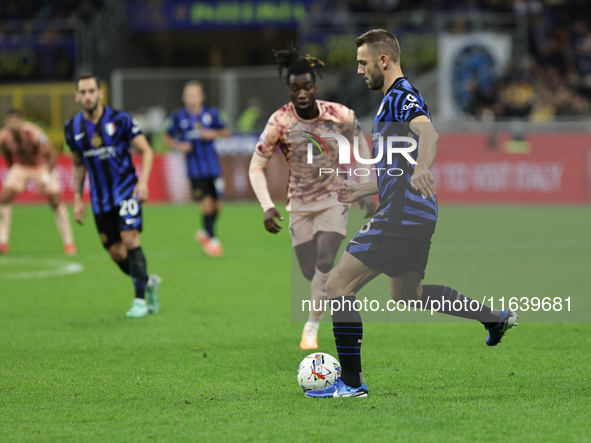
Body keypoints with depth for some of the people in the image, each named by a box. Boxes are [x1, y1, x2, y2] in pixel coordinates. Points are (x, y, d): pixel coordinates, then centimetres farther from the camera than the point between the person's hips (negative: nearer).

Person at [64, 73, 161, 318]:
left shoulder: (120, 120, -10)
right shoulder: (73, 128, 2)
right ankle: (148, 282, 29)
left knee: (130, 238, -19)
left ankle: (140, 300, -11)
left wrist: (143, 181, -19)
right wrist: (77, 199, 13)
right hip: (100, 200, 4)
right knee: (116, 253, 3)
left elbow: (146, 151, -5)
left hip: (126, 191, -4)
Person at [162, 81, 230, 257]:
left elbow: (225, 131, 12)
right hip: (195, 168, -3)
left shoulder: (211, 113, 2)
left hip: (213, 166, 3)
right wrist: (178, 145, -11)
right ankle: (211, 239, 1)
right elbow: (167, 138, 8)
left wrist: (213, 134, -8)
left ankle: (204, 232, 31)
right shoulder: (178, 117, -3)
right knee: (206, 202, -14)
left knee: (217, 204, 5)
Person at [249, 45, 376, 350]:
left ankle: (312, 326, -7)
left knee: (325, 262, -19)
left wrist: (366, 193, 2)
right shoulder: (280, 122, -17)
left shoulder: (339, 115, -15)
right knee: (311, 272, 2)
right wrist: (268, 207, -22)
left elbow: (360, 145, 5)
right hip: (300, 203, 1)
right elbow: (256, 167, -10)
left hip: (334, 197, -1)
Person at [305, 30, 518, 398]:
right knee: (408, 295, 26)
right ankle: (495, 317, 32)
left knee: (338, 286, -10)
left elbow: (428, 132, -33)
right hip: (418, 215, 11)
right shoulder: (394, 100, 21)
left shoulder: (402, 96, -11)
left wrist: (421, 169, -51)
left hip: (402, 216, -11)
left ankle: (351, 382, -8)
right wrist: (362, 191, 32)